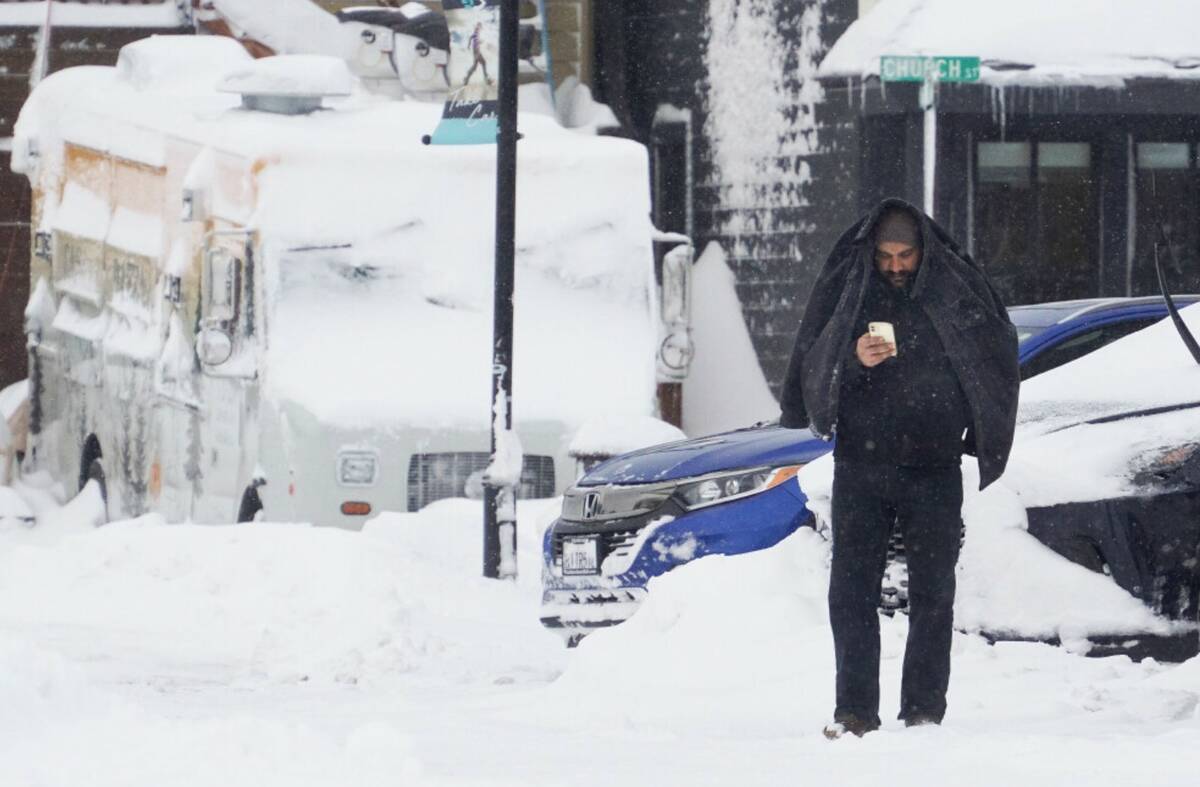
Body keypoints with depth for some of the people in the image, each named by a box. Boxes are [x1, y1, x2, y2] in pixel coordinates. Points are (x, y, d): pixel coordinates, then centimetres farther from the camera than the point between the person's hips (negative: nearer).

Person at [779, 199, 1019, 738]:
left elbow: (997, 356, 8)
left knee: (932, 593, 0)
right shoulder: (844, 289, 3)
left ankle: (924, 711, 3)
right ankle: (855, 710, -2)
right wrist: (853, 360, -17)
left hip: (934, 470, -1)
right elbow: (813, 365, 4)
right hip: (861, 466, 1)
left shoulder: (957, 288, 1)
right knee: (852, 592, -4)